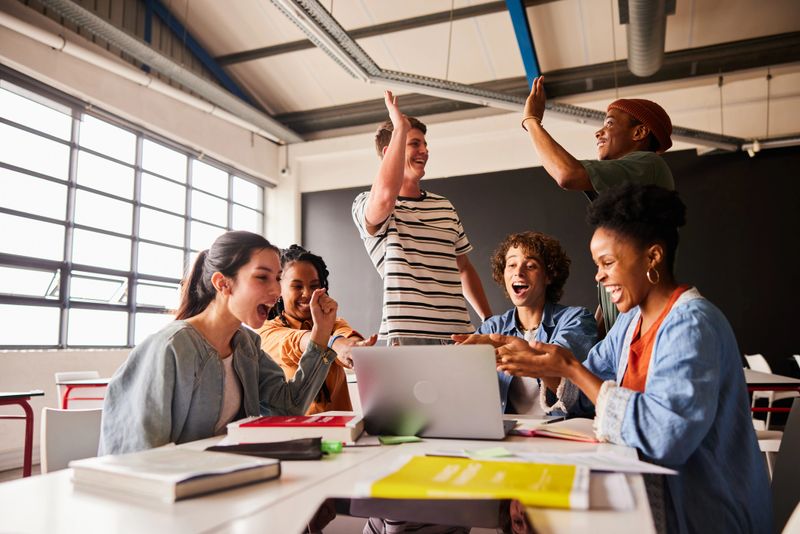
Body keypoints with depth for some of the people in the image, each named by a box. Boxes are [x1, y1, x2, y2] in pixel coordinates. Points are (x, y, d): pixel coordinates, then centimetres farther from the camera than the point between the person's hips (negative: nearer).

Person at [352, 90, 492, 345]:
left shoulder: (444, 206, 18)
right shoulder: (366, 204, -1)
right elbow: (386, 196, -27)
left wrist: (489, 320, 18)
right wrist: (401, 128, -15)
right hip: (405, 336, -5)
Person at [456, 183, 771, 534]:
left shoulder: (692, 324, -20)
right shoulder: (632, 321, 7)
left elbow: (664, 435, -31)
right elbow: (584, 397, 5)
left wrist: (570, 368, -25)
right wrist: (536, 362, -10)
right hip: (648, 491, 6)